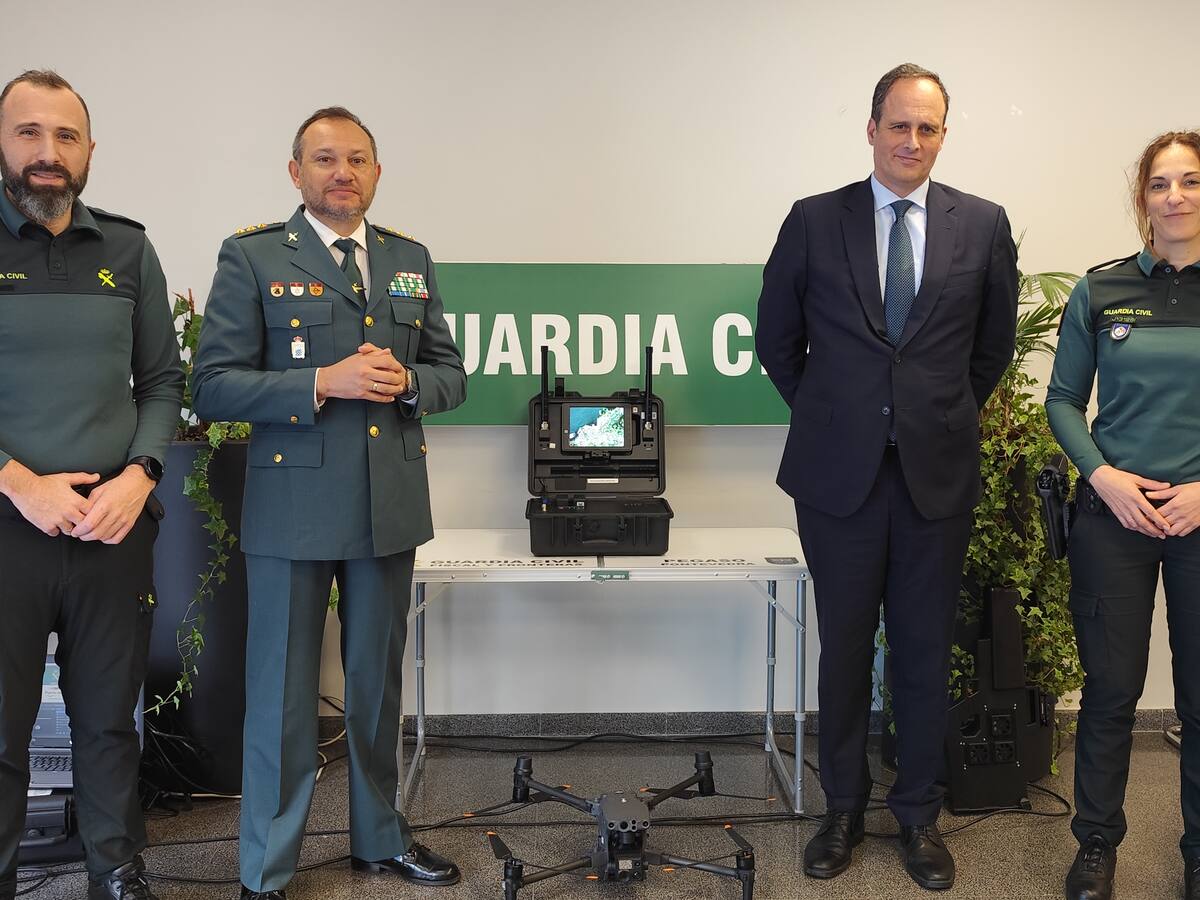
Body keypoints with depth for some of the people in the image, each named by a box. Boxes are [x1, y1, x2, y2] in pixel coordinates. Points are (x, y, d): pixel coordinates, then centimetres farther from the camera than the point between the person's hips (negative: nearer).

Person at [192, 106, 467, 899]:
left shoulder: (411, 259, 10)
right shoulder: (252, 258, -3)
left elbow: (451, 375, 12)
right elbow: (214, 386, -9)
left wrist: (405, 382, -10)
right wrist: (320, 384, -21)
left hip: (390, 505, 4)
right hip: (293, 506, -4)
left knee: (378, 684, 17)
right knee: (283, 694, 5)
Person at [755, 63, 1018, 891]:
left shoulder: (984, 225, 2)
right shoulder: (814, 221, 0)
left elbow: (995, 344, 13)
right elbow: (778, 339, 9)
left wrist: (945, 417, 13)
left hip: (938, 473, 1)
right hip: (841, 472, 0)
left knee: (925, 652, 10)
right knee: (844, 647, 10)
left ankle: (919, 814, 28)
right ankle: (844, 809, 28)